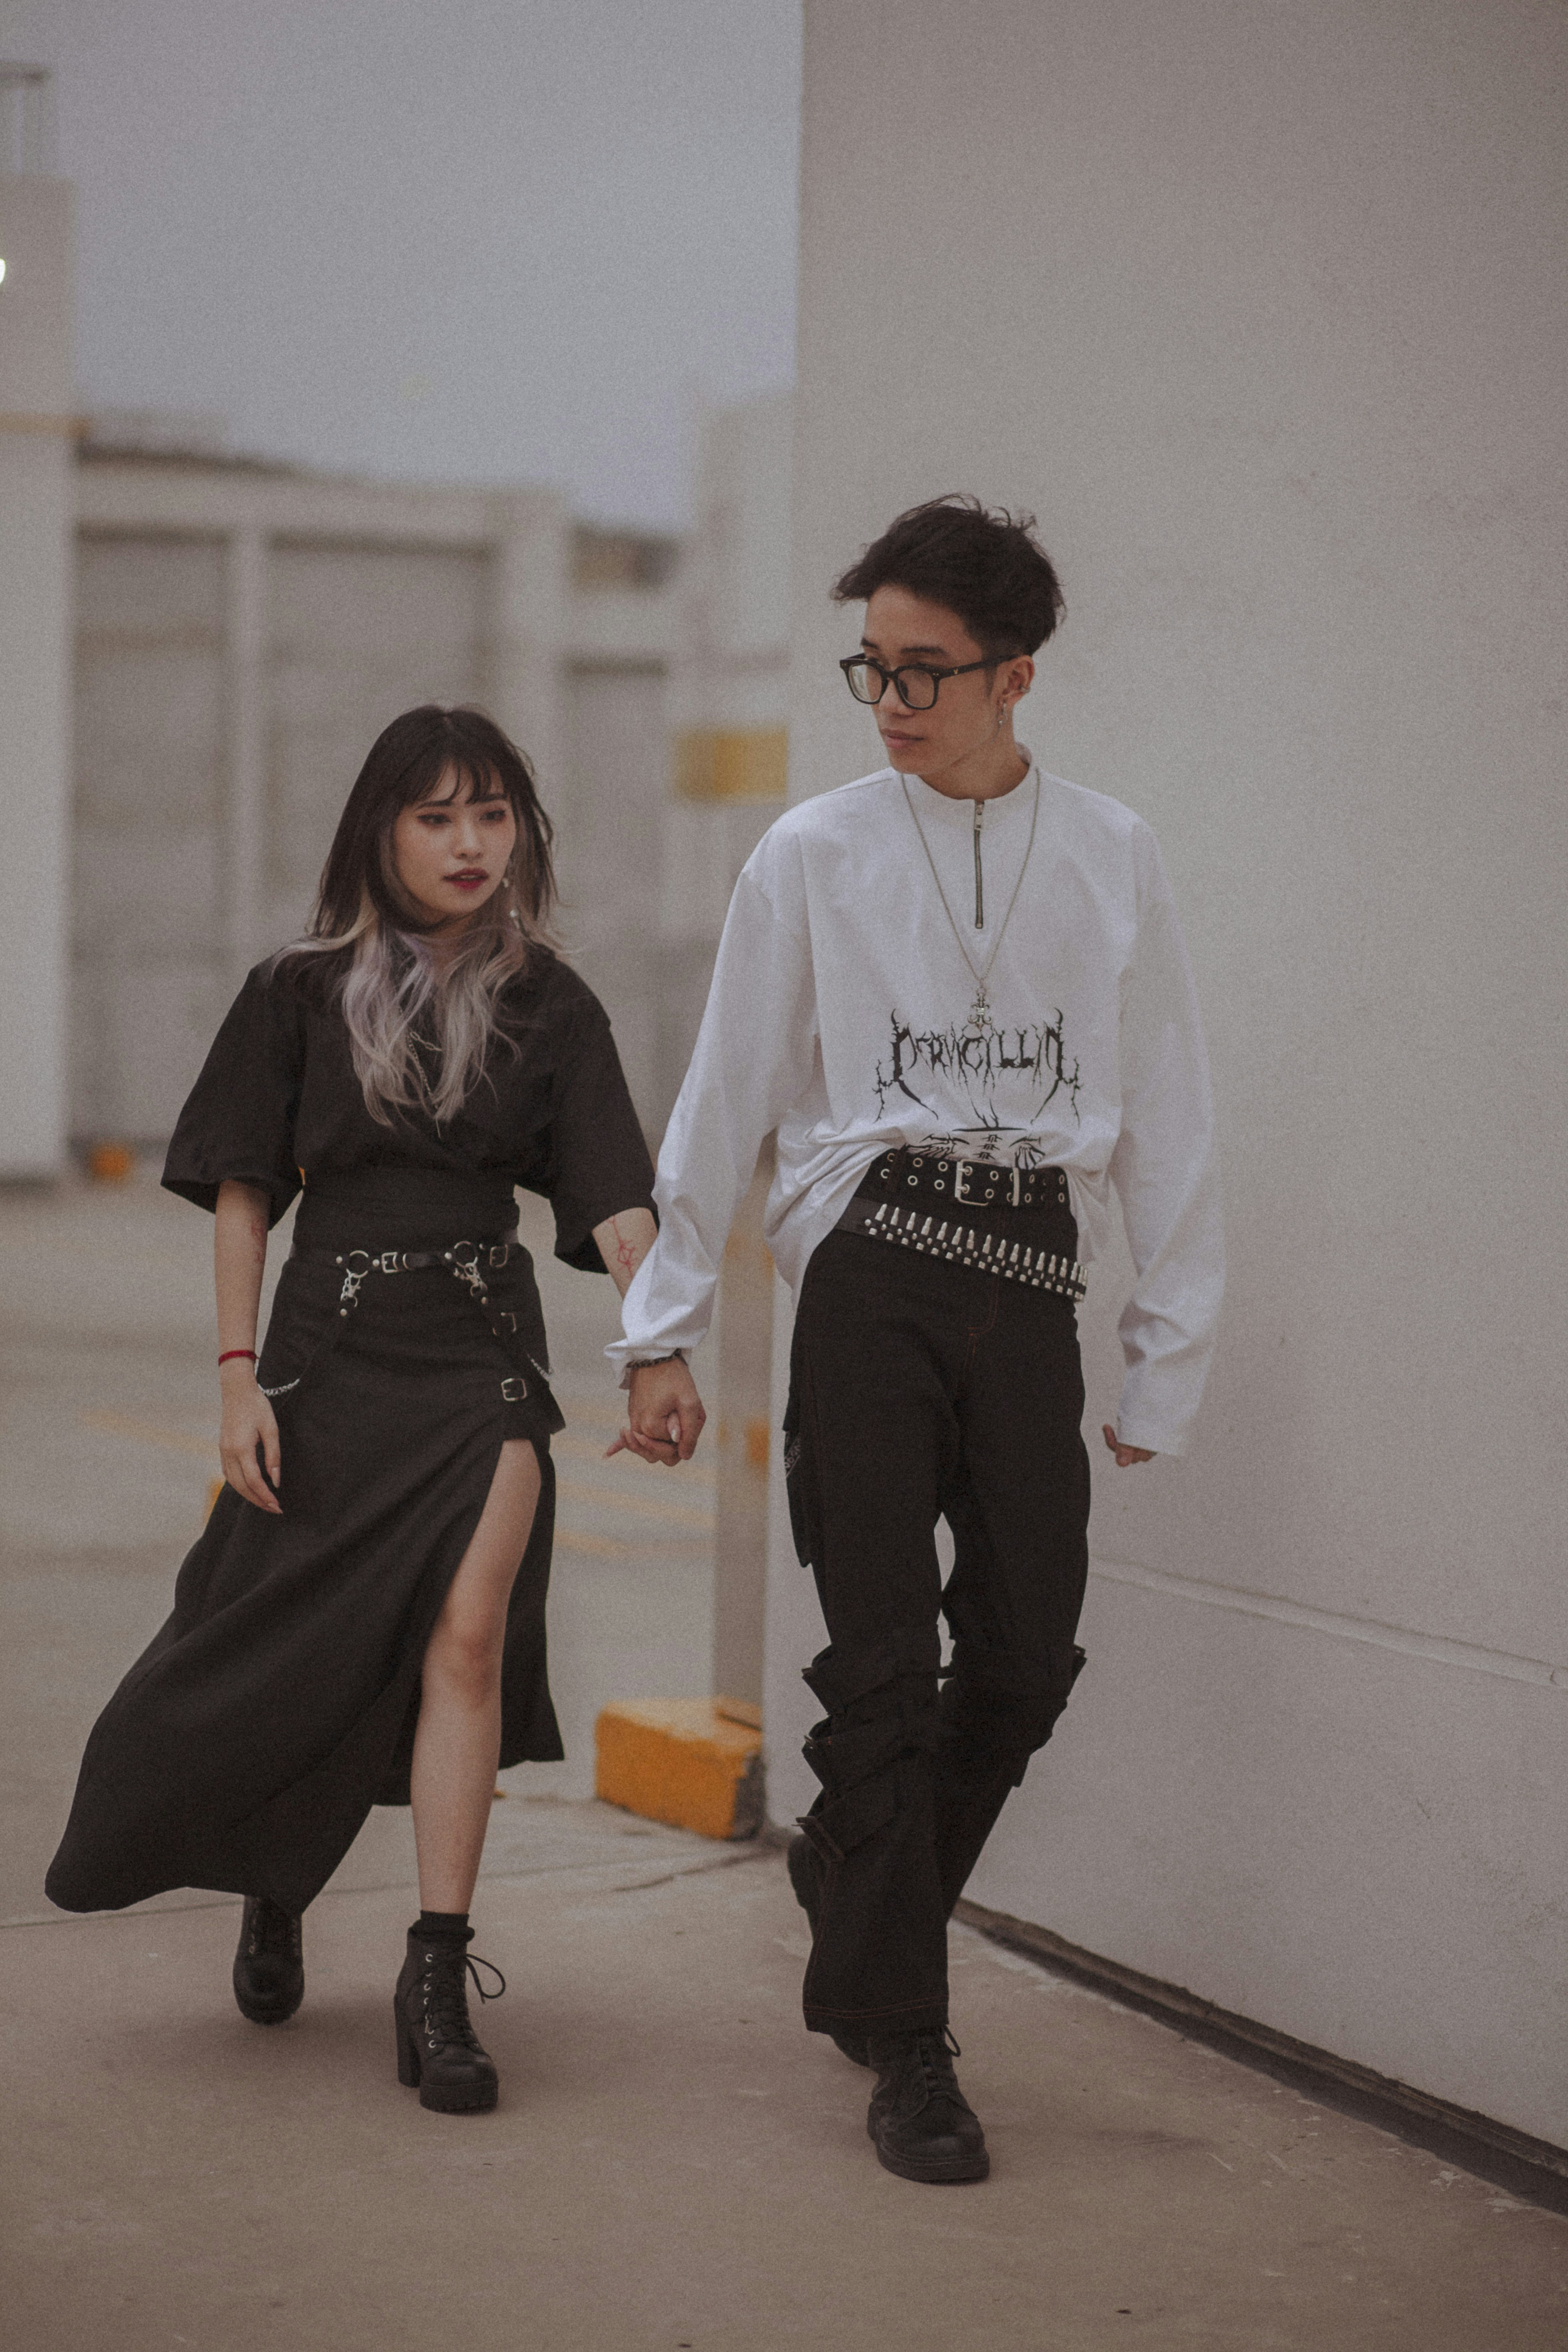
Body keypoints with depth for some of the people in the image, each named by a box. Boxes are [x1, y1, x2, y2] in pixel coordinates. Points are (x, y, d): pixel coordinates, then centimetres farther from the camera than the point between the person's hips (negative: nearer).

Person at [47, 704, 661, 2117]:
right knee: (290, 1651, 6)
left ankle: (439, 1976, -8)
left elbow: (612, 1201, -5)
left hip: (483, 1358, 0)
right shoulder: (303, 993, 2)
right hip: (332, 1350, 0)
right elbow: (245, 1191, 4)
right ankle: (274, 1890, 38)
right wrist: (240, 1375, -3)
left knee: (467, 1637, -14)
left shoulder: (549, 1006, 3)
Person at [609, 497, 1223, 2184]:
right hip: (873, 1269, -2)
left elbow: (1167, 1116, 11)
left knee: (1029, 1653, 0)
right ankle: (905, 2049, 5)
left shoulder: (1109, 860, 9)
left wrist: (1171, 1356, 8)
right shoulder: (812, 857, 6)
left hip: (1030, 1286, 2)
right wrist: (663, 1329, 9)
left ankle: (860, 1879, 28)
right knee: (886, 1657, -3)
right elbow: (724, 1098, 9)